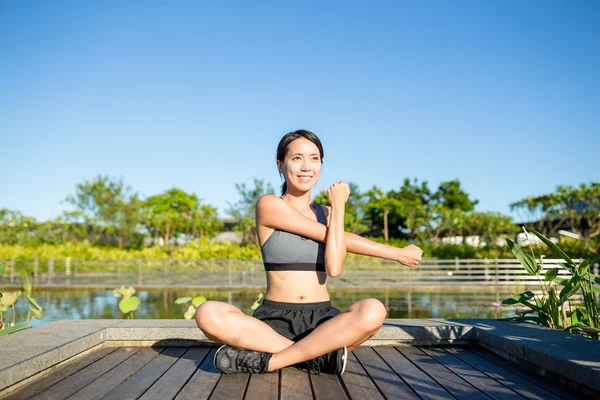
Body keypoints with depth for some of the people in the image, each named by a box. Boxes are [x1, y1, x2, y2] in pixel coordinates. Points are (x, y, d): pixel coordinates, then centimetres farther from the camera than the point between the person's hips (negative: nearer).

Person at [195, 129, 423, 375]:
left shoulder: (329, 213, 11)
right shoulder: (268, 205, -1)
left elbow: (334, 268, -9)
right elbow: (334, 236, -6)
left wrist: (338, 206, -3)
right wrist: (396, 253, 0)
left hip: (322, 320, 2)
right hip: (274, 320, -2)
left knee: (373, 311, -31)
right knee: (208, 314, -31)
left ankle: (267, 361, -19)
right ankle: (319, 354, -23)